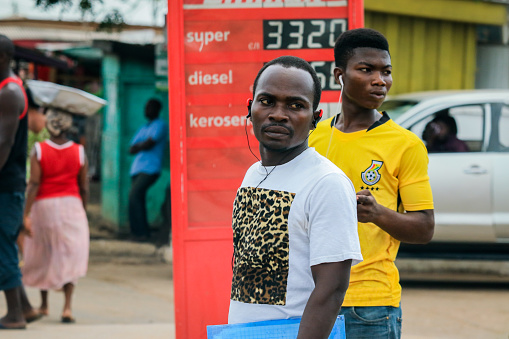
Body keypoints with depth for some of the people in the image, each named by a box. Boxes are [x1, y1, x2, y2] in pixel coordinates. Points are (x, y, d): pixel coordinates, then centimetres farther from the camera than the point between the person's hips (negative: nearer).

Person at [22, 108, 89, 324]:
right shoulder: (79, 152, -2)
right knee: (70, 255, -1)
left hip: (44, 206, 0)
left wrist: (26, 214, -13)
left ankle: (44, 304, 27)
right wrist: (82, 209, 18)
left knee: (42, 255, 16)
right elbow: (84, 188, 2)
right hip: (71, 205, 0)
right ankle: (67, 306, -16)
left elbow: (34, 184, -13)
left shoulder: (39, 150, -7)